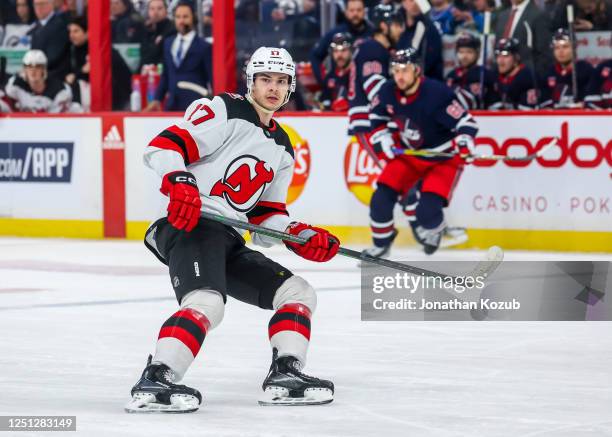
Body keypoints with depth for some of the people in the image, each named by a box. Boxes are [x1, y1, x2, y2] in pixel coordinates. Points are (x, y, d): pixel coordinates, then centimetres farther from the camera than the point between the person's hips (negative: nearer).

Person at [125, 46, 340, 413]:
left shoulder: (282, 148, 24)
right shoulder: (224, 111, -1)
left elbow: (267, 216, 23)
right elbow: (164, 146, -13)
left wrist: (302, 236, 5)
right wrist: (179, 182, -31)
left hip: (229, 242, 9)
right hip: (190, 225, -9)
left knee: (299, 293, 8)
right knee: (207, 302, -33)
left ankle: (285, 375, 3)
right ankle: (154, 382, -39)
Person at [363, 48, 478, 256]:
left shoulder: (437, 94, -29)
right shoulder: (388, 92, -10)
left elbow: (465, 122, -26)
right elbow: (377, 118, 11)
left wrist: (464, 142, -44)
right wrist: (383, 140, -3)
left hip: (443, 158, -5)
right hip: (407, 154, 6)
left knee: (427, 210, -19)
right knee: (382, 198, -6)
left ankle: (435, 230, 18)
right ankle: (381, 243, 19)